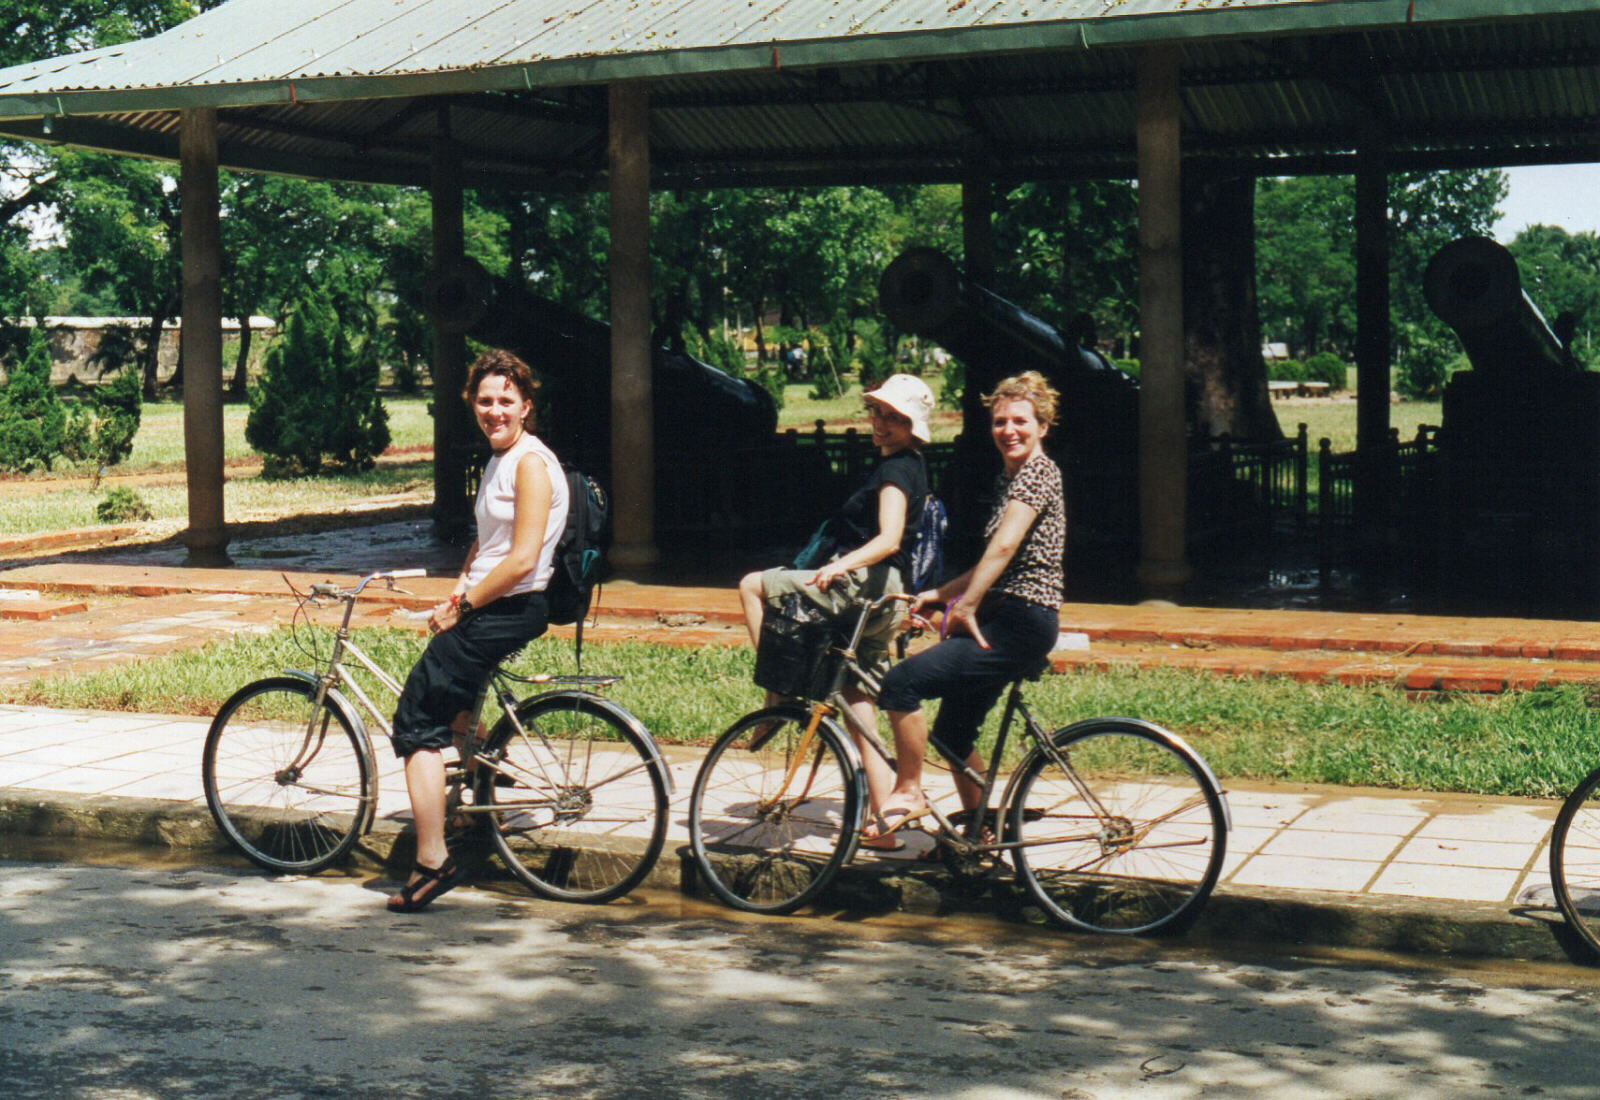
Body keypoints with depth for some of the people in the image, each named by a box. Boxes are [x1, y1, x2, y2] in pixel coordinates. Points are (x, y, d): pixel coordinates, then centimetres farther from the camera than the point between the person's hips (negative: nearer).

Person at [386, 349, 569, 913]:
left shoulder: (531, 463, -16)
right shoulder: (498, 458, 15)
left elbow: (521, 560, -22)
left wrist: (463, 605, -13)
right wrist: (455, 595, 6)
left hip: (508, 610, -10)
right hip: (488, 608, 10)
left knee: (417, 722, -9)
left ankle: (432, 862, -7)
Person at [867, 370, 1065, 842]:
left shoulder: (1038, 472, -11)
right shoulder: (1009, 479, 19)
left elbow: (1004, 546, -23)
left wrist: (966, 607, -25)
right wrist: (938, 594, 18)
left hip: (1021, 625, -10)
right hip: (1002, 620, 10)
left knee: (902, 681, -19)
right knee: (953, 734, 15)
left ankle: (908, 793, -4)